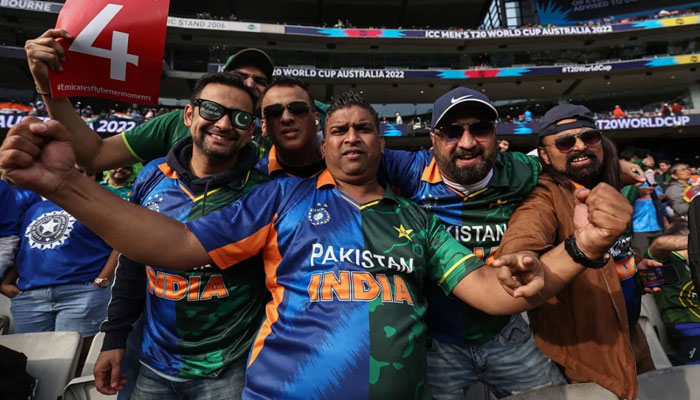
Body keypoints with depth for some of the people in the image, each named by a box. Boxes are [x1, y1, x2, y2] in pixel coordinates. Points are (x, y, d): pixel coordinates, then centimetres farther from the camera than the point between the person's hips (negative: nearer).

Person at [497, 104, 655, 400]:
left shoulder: (609, 192, 2)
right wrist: (580, 248, -62)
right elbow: (515, 254, -47)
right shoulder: (545, 198, -25)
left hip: (630, 341, 8)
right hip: (583, 356, -8)